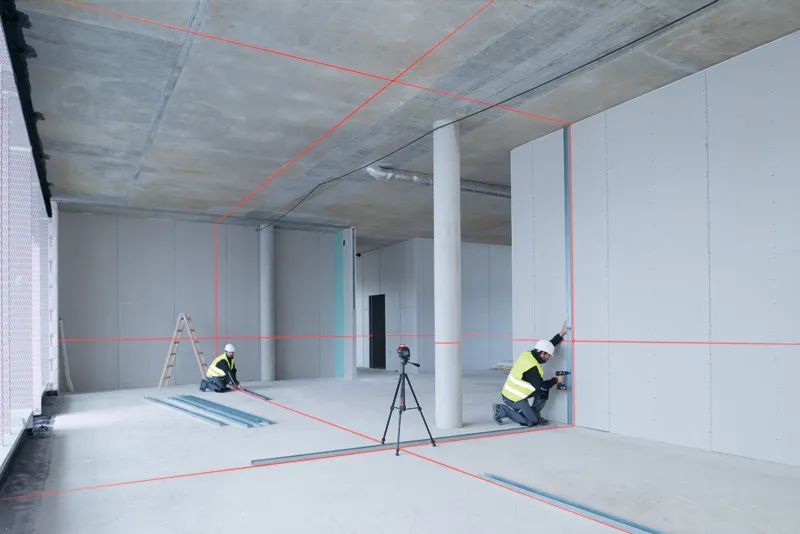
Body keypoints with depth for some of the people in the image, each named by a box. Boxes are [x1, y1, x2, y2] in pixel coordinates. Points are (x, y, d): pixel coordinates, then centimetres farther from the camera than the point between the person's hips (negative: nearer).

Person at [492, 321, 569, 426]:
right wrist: (556, 380, -6)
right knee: (532, 422, -4)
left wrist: (561, 334, 5)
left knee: (544, 391, 8)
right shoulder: (531, 367, -26)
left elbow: (547, 345, 10)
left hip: (511, 392, 9)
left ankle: (535, 416, 16)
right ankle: (502, 410, -1)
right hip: (514, 398, -9)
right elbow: (540, 386, -19)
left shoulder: (528, 354, -1)